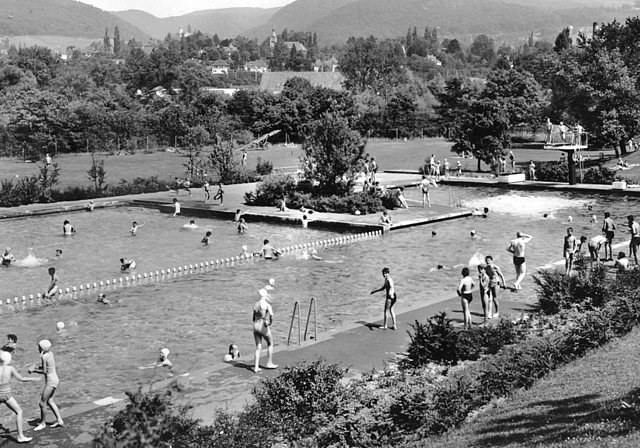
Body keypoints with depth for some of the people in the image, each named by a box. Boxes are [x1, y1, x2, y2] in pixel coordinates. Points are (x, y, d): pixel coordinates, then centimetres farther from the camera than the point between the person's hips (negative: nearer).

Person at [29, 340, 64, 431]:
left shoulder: (44, 357, -20)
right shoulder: (50, 353, 5)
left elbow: (44, 371, -20)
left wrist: (33, 370, -8)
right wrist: (36, 367, 7)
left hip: (50, 381, -9)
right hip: (55, 379, 9)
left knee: (42, 403, 3)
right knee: (49, 401, 20)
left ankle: (42, 423, 17)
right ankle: (59, 420, 22)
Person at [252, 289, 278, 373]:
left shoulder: (255, 305, 8)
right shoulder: (267, 305, -11)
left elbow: (254, 318, 14)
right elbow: (271, 317, -24)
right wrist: (269, 323, -8)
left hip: (255, 326, 5)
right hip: (264, 327, -5)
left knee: (258, 347, 11)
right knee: (270, 344, 18)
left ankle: (256, 367, 4)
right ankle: (269, 363, 24)